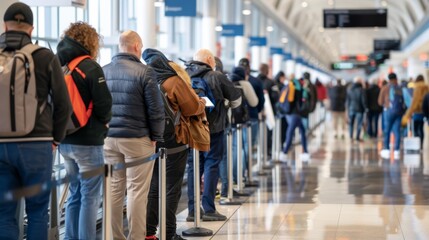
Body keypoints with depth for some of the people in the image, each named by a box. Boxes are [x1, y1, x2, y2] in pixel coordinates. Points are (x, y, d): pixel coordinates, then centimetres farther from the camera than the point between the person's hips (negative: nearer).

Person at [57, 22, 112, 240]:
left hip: (64, 140, 7)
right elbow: (104, 104, -13)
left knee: (75, 193, 17)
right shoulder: (90, 67, -12)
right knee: (90, 196, 0)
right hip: (87, 140, -7)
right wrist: (104, 122, 6)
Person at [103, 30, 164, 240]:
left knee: (114, 189, 9)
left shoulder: (103, 72, 7)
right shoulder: (144, 72, -10)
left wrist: (102, 132, 16)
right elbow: (156, 109, -9)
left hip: (109, 138, 5)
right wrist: (156, 137, 1)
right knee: (136, 191, -1)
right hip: (137, 139, -5)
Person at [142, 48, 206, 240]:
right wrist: (202, 103, 12)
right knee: (172, 189, 3)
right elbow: (193, 107, -9)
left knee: (153, 187, 12)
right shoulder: (174, 82, -14)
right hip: (174, 139, -5)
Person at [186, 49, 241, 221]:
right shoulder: (216, 77, -7)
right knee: (211, 165, 3)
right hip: (213, 128, -4)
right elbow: (236, 99, 4)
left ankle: (192, 210, 9)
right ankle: (208, 209, 0)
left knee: (193, 167, 9)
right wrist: (229, 107, 25)